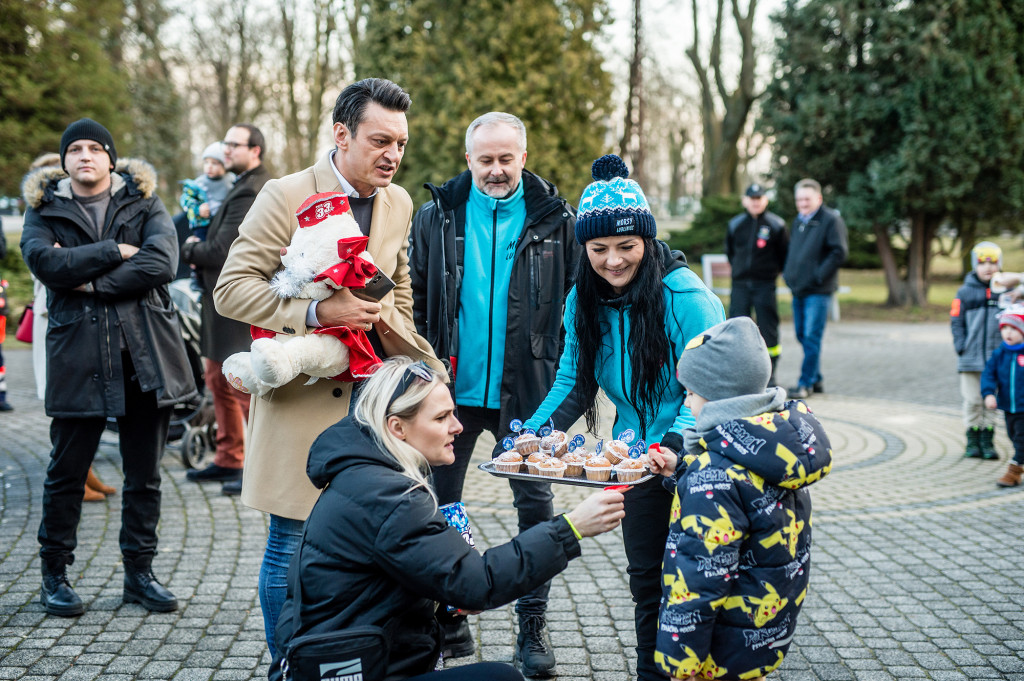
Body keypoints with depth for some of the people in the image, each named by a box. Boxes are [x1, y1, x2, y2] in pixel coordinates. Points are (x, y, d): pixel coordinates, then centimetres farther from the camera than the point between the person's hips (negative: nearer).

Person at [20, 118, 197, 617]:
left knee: (144, 472, 8)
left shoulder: (143, 202, 9)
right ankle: (54, 575, 19)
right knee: (67, 470, 5)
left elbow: (162, 262, -9)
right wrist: (114, 251, -13)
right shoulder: (44, 209, 9)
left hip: (145, 353, 1)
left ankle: (139, 572, 20)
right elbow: (44, 262, -12)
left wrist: (94, 281, -12)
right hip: (78, 355, -1)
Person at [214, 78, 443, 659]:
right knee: (291, 548, 2)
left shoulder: (399, 204, 9)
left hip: (368, 394, 5)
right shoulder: (286, 196, -9)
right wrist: (318, 311, -24)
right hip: (301, 394, -5)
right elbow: (232, 289, -13)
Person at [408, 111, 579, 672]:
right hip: (453, 388, 1)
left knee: (536, 504, 2)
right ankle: (449, 623, 23)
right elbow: (414, 300, 8)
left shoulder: (556, 219, 1)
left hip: (526, 391, -1)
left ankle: (532, 627, 15)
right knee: (441, 507, 8)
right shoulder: (436, 217, 4)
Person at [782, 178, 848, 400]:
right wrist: (788, 273, 13)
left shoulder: (831, 220, -7)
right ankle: (816, 379, 21)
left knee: (812, 337, -8)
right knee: (802, 335, 11)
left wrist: (818, 276, -16)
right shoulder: (798, 222, 17)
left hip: (818, 290, -8)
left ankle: (805, 383, -4)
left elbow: (839, 252, -14)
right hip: (798, 289, 8)